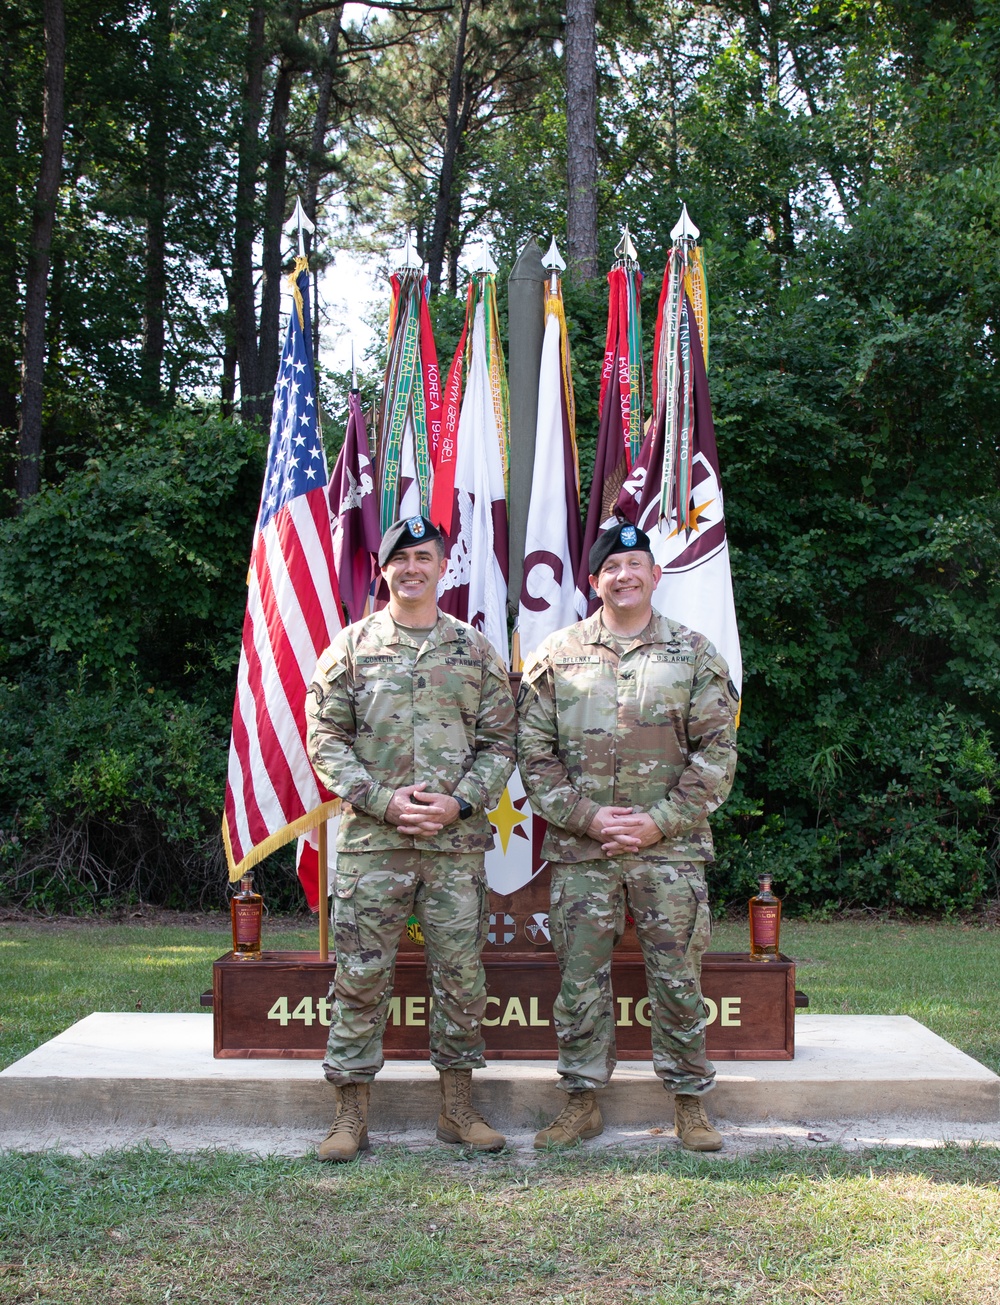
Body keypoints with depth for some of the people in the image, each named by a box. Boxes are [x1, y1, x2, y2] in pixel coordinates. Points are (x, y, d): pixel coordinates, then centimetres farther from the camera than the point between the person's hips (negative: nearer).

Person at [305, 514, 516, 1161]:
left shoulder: (476, 650, 9)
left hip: (458, 841, 1)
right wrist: (383, 799, -10)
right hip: (371, 840, -1)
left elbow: (500, 742, 8)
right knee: (361, 975, 1)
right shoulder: (351, 648, 6)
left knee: (461, 974, 6)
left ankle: (459, 1106, 20)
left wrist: (459, 802, -8)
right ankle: (352, 1114, 11)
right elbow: (326, 740, 2)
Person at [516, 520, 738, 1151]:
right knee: (581, 976, 5)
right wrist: (586, 816, -8)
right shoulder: (557, 656, 6)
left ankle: (690, 1101, 18)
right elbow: (535, 751, 4)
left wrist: (659, 821, -8)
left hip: (670, 847, -1)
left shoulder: (694, 654, 5)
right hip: (579, 849, 1)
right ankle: (583, 1100, 19)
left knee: (677, 976, 4)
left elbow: (717, 752, 2)